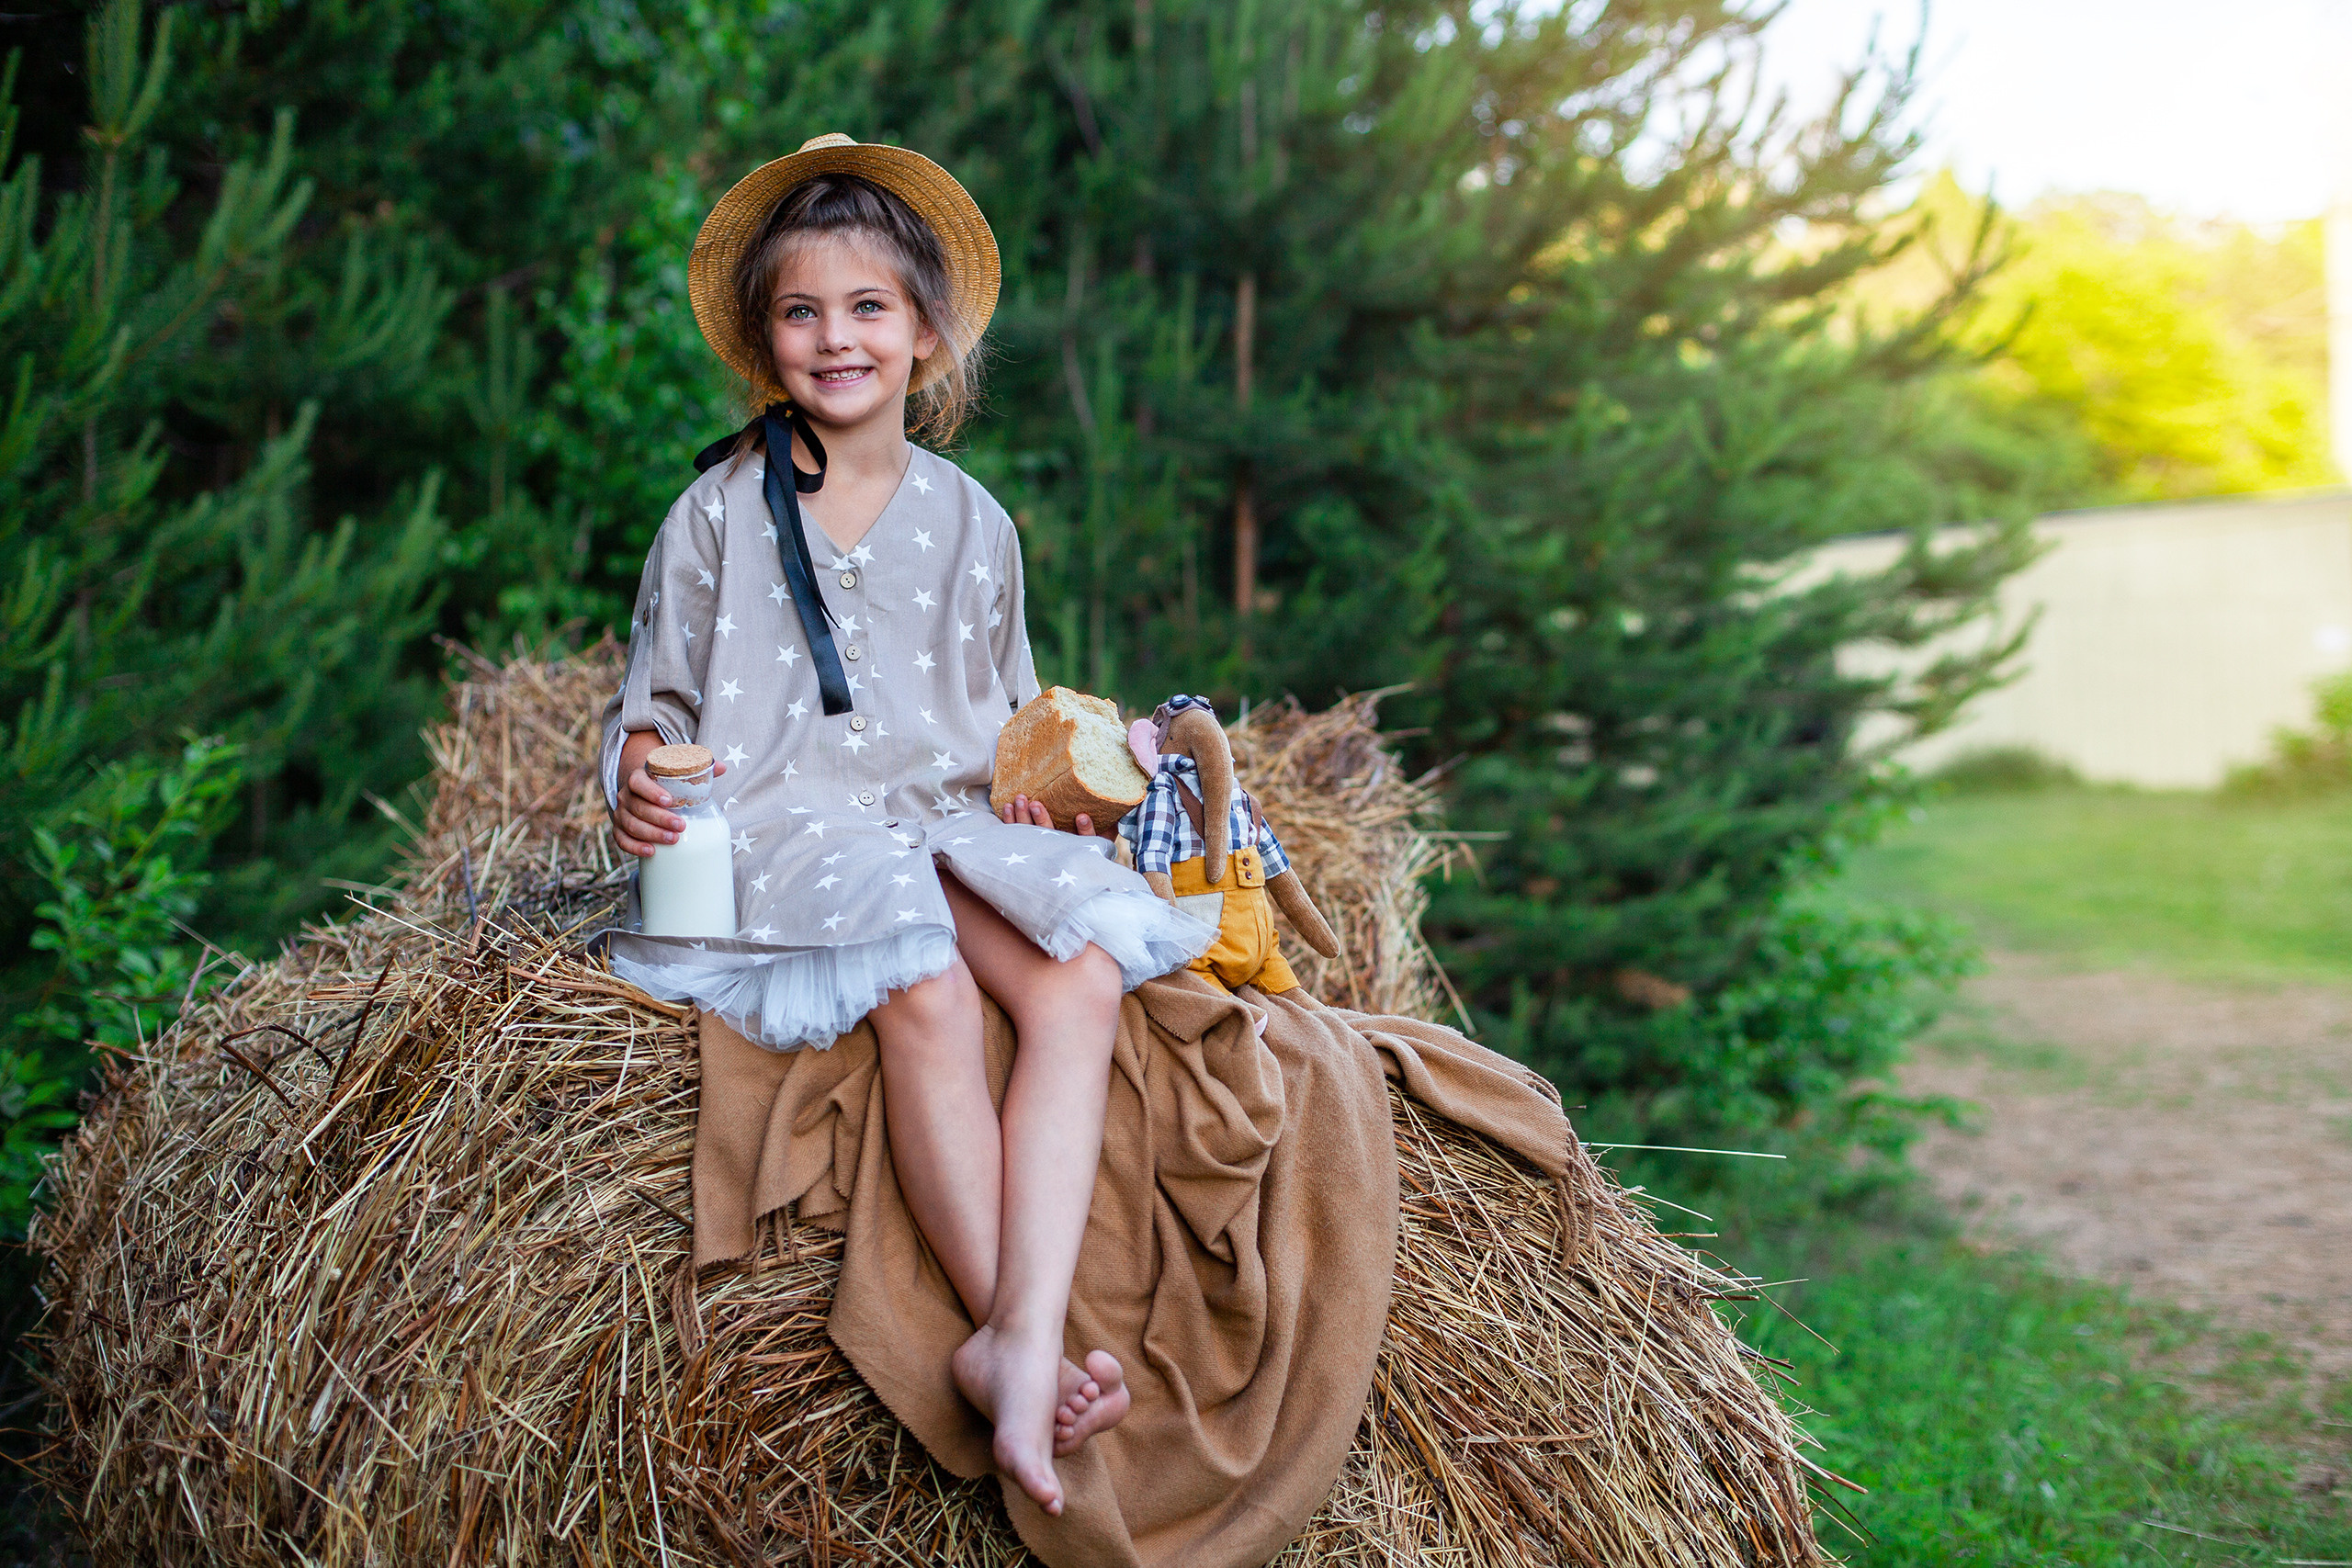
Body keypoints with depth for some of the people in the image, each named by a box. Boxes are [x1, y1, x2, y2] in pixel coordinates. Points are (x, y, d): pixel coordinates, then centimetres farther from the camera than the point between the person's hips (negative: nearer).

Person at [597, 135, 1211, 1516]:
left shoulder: (971, 521, 16)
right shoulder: (722, 511, 7)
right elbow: (657, 698, 12)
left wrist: (1041, 781, 3)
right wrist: (639, 779, -10)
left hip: (947, 824, 4)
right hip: (781, 828, -3)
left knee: (1082, 978, -28)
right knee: (928, 989, -35)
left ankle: (1024, 1340, -39)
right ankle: (1012, 1336, -30)